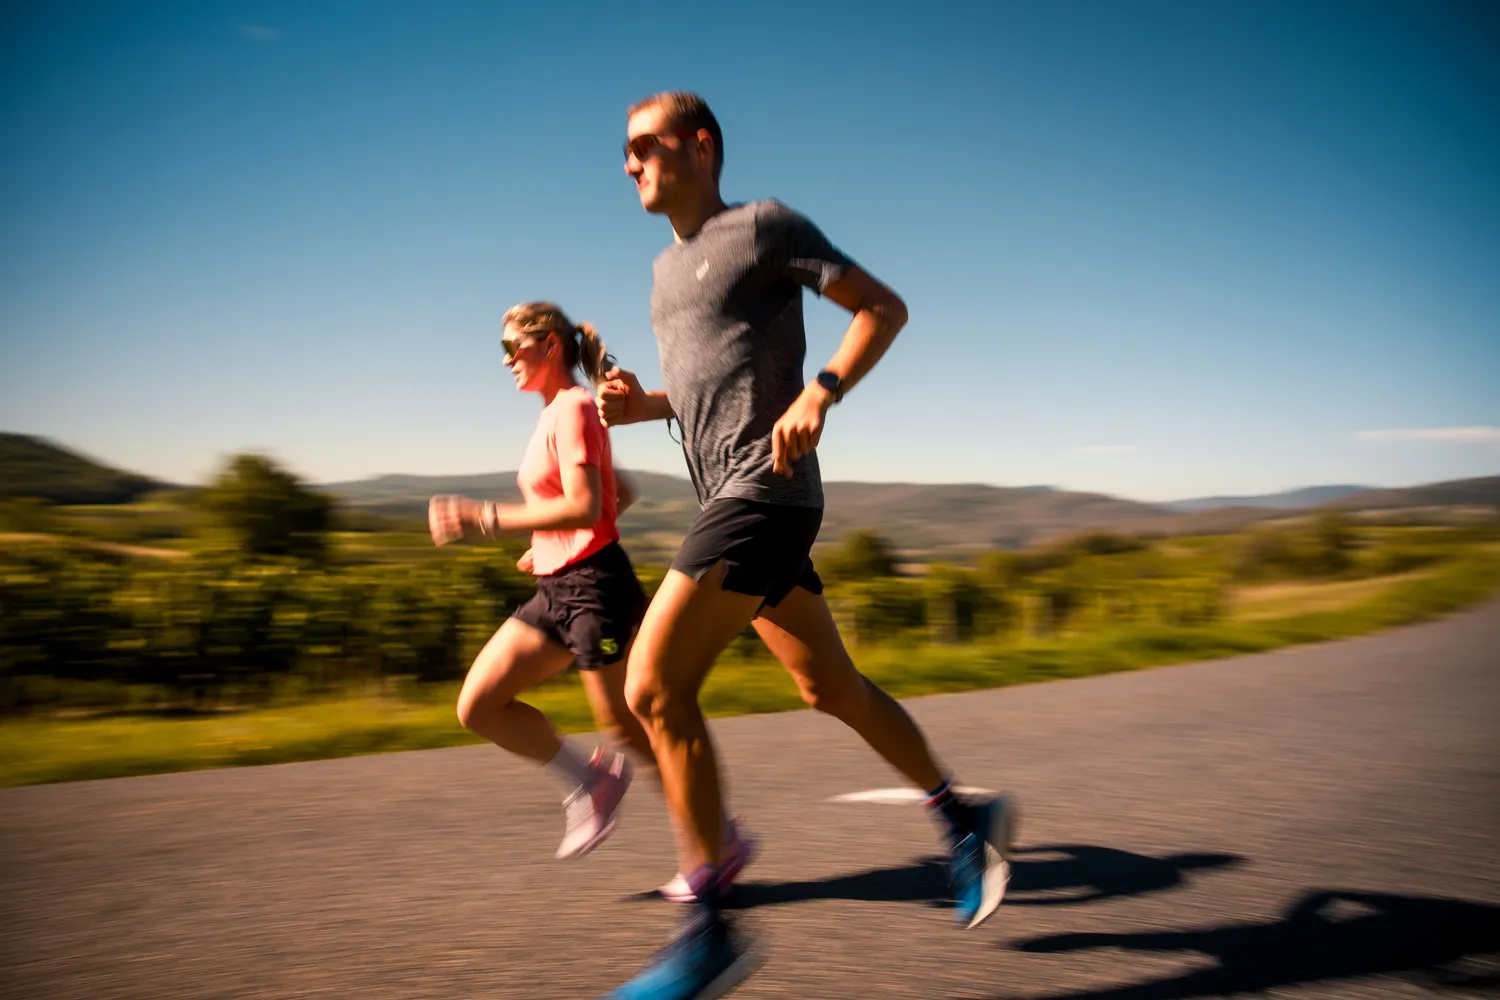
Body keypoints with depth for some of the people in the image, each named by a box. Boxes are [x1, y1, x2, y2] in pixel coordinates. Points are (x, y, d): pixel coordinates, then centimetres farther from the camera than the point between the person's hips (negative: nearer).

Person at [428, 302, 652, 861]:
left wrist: (481, 518, -23)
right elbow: (623, 494, 25)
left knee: (628, 731, -1)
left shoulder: (572, 408, -11)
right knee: (478, 707, 3)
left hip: (595, 588, -9)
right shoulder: (558, 416, 16)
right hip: (555, 590, 9)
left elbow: (585, 509, -23)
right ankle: (590, 782, 13)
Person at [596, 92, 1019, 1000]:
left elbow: (884, 307, -3)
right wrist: (640, 403, 10)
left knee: (654, 686, -14)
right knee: (832, 689, 13)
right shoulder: (669, 267, 22)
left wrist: (820, 394, -19)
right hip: (735, 504, 9)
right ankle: (967, 820, 29)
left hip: (765, 495, -9)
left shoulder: (762, 226, -2)